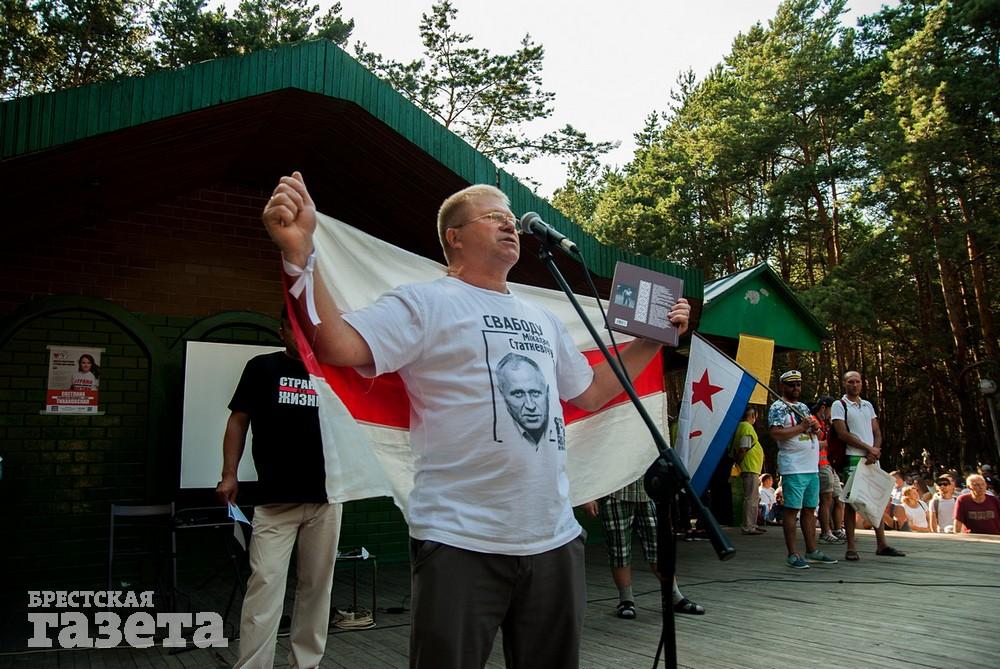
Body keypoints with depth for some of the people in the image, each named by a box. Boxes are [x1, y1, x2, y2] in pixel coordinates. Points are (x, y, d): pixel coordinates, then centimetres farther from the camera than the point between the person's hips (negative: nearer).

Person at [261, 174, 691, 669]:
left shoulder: (544, 320, 18)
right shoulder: (424, 302, -3)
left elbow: (591, 393, 25)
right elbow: (338, 346, -17)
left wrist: (654, 338, 20)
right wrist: (299, 253, -30)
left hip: (555, 539, 7)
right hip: (461, 542, -6)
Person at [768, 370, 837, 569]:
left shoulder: (804, 407, 20)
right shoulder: (777, 408, -5)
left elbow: (813, 434, 27)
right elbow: (776, 433, -18)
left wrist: (815, 427, 4)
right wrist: (801, 427, -14)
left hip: (813, 467, 8)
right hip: (793, 468, -8)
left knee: (810, 509, 12)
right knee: (792, 509, -6)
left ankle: (812, 551, 20)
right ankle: (792, 554, -2)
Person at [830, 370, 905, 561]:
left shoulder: (868, 405, 17)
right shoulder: (839, 405, -2)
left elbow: (877, 432, 13)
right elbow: (843, 434, -11)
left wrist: (875, 451, -6)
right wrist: (868, 448, -11)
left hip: (872, 459, 6)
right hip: (852, 459, -6)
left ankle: (881, 545, 16)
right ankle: (851, 547, 0)